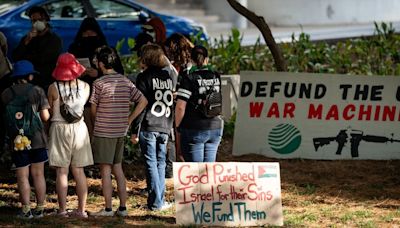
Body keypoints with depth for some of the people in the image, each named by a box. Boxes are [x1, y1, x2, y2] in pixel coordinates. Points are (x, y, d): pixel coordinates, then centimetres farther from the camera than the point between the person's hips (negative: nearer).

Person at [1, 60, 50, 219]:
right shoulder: (37, 91, -5)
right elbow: (45, 116, -6)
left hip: (17, 140, 0)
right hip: (37, 139, 0)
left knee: (22, 176, 5)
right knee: (38, 175, 8)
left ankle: (26, 210, 3)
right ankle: (39, 209, 10)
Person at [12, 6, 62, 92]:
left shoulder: (55, 39, -4)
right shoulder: (27, 38, 12)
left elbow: (42, 59, -13)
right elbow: (15, 57, 1)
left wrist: (25, 57, 3)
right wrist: (26, 41, -10)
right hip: (30, 83, 4)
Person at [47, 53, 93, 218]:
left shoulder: (53, 88, -9)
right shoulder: (85, 86, -2)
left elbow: (49, 112, -2)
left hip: (60, 128, -3)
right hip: (79, 128, 3)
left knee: (62, 172, 1)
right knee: (79, 171, 8)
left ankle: (63, 210, -1)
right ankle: (81, 209, 7)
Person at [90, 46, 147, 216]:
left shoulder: (99, 83, -12)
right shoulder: (126, 81, 5)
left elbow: (93, 110, -7)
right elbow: (143, 101, 4)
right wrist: (129, 120, 6)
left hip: (103, 132, -6)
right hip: (120, 132, 6)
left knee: (105, 170, 0)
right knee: (118, 168, 14)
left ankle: (108, 209, 2)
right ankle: (122, 207, 14)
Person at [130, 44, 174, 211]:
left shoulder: (144, 77, -6)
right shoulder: (168, 77, 12)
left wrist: (135, 131, -7)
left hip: (148, 127, -5)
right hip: (165, 126, 5)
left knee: (151, 164, -2)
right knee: (160, 163, 12)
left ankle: (155, 202, -3)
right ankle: (159, 200, 11)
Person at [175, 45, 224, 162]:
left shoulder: (189, 79, -11)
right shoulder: (216, 78, 4)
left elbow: (180, 107, -16)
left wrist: (177, 126, 0)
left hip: (194, 130, -5)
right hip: (215, 128, 5)